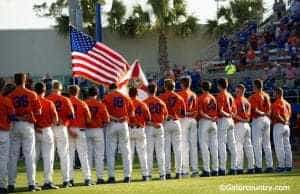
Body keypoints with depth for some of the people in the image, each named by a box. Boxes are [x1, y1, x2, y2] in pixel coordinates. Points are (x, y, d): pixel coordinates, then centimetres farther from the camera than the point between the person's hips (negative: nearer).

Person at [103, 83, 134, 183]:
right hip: (124, 124, 2)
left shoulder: (107, 97, -1)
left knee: (110, 151, 3)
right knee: (126, 151, 6)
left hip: (112, 125, -2)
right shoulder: (126, 98, 7)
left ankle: (111, 176, -1)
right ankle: (127, 176, 3)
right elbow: (132, 113, 7)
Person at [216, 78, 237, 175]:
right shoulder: (230, 96, 14)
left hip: (223, 120, -8)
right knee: (232, 145, 7)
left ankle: (222, 169, -11)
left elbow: (220, 111, -18)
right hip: (230, 120, 8)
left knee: (222, 144, -7)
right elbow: (233, 110, 15)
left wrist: (226, 114, -2)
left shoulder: (220, 95, -10)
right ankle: (233, 168, 9)